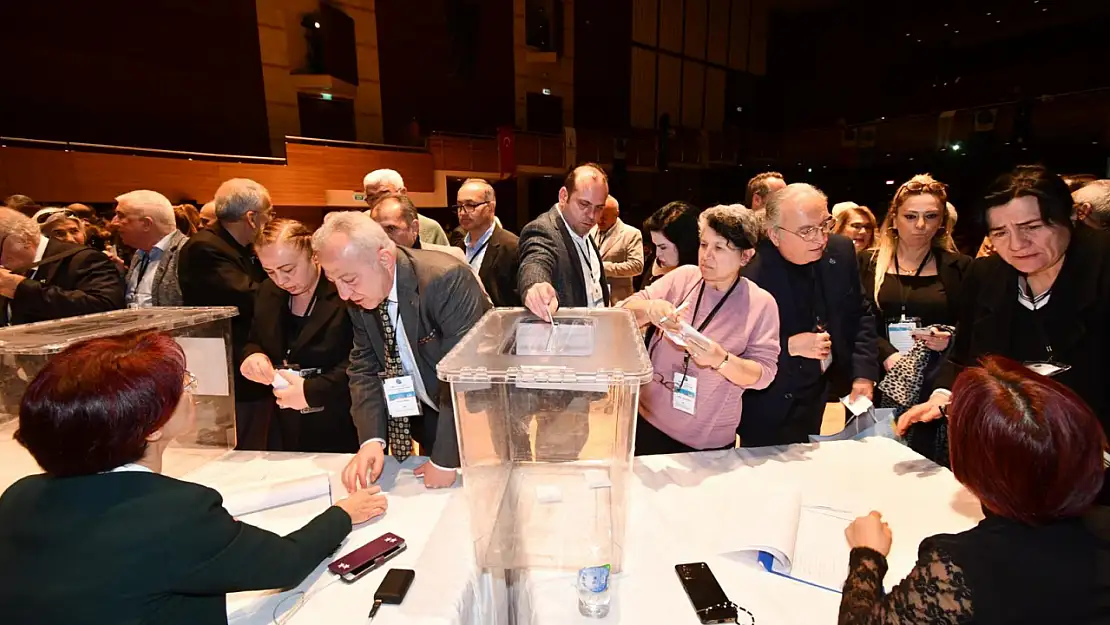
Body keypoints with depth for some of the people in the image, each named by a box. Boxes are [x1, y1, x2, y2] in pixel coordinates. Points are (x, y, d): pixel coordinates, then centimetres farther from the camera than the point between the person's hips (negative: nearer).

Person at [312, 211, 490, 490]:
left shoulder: (447, 280, -30)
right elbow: (364, 367, -3)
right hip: (428, 415, 5)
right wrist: (372, 439, -17)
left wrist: (445, 460, -25)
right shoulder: (360, 297, -8)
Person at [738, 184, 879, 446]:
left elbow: (860, 315, 7)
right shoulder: (749, 272, -26)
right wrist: (789, 347, -28)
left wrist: (864, 373, -1)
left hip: (827, 390, 6)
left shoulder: (840, 252, -5)